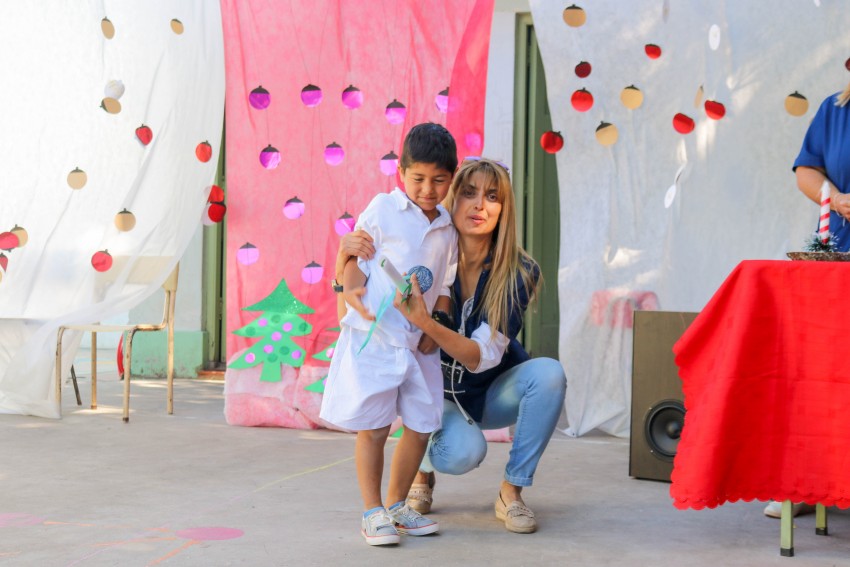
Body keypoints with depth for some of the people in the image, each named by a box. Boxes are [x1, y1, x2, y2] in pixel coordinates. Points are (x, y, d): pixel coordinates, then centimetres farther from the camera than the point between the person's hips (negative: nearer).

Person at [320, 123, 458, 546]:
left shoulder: (448, 229, 11)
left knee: (422, 426, 7)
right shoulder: (383, 210, -3)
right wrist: (352, 289, -21)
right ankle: (372, 513, 10)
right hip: (373, 336, -5)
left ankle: (396, 505, 23)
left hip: (419, 341, 5)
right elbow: (355, 257, -2)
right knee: (373, 427, -2)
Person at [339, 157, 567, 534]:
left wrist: (424, 322, -44)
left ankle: (512, 492, -15)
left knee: (548, 372, -30)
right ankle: (422, 470, 4)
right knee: (462, 451, -34)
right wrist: (345, 258, -34)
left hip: (494, 394, 2)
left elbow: (483, 357, -27)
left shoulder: (518, 274, -18)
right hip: (439, 394, -2)